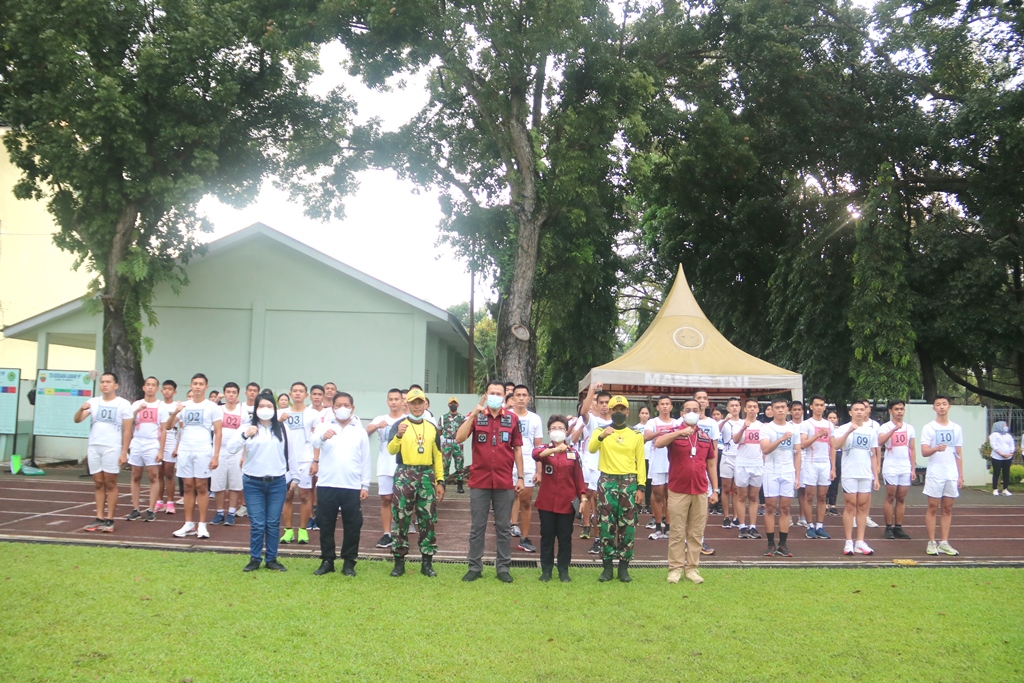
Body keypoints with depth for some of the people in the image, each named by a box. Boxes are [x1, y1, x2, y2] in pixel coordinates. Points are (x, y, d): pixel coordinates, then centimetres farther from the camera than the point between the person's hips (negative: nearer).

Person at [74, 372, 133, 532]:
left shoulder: (123, 404, -3)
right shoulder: (93, 402, 8)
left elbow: (127, 431, -5)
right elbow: (77, 420, 0)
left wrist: (124, 452, -11)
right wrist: (81, 409, -21)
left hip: (112, 448, -4)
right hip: (94, 447, 4)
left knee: (110, 484, 0)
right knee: (98, 484, 8)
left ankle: (109, 520, 4)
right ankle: (99, 518, 13)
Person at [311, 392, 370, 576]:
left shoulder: (360, 431, 9)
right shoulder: (324, 426, 5)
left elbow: (365, 461, 9)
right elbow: (314, 442, -18)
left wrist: (365, 486, 3)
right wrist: (323, 437, -41)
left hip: (352, 487, 1)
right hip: (327, 485, 0)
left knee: (352, 525, 3)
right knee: (326, 524, 6)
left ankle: (349, 562, 13)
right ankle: (327, 560, 17)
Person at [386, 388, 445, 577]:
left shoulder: (432, 428, 11)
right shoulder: (399, 425, 1)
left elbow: (437, 456, 13)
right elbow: (391, 450, -13)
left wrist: (440, 481, 8)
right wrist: (398, 435, -32)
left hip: (427, 476, 3)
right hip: (404, 475, -3)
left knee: (427, 519, 4)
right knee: (401, 519, -1)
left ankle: (427, 562, 10)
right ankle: (399, 561, 7)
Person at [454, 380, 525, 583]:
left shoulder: (512, 418, 4)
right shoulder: (475, 415, 1)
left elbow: (517, 449, 7)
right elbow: (459, 438, -14)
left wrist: (520, 477, 4)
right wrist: (474, 414, -20)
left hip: (504, 482, 1)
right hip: (479, 481, -1)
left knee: (503, 527, 7)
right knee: (477, 526, 6)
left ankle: (503, 567, 17)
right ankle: (474, 567, 16)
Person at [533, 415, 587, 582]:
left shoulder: (573, 453, 5)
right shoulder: (544, 449, -1)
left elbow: (578, 477, 7)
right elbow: (536, 454, -26)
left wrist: (582, 496, -3)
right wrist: (555, 449, -42)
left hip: (567, 503, 1)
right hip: (546, 502, -1)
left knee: (565, 537, 7)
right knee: (547, 536, 7)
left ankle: (563, 570, 18)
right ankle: (546, 570, 17)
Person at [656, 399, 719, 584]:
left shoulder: (706, 437, 10)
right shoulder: (674, 433, -2)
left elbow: (711, 464, 14)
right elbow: (658, 443, -24)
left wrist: (715, 490, 10)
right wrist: (679, 432, -35)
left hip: (700, 492, 3)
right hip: (678, 491, -3)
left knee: (696, 533, 7)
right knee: (677, 532, 3)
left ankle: (691, 568, 15)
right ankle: (675, 568, 10)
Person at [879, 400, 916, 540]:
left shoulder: (910, 428, 11)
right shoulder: (885, 427, -4)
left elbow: (912, 449, 12)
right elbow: (880, 442, -23)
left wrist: (913, 468, 6)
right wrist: (894, 429, -30)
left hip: (905, 468, 4)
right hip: (890, 468, -4)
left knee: (901, 499, 7)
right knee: (890, 498, -1)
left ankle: (898, 528, 12)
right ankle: (889, 528, 3)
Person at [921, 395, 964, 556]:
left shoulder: (956, 428, 9)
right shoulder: (928, 428, -3)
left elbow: (959, 454, 13)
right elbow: (924, 452, -10)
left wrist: (961, 475, 8)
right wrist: (936, 449, -31)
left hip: (952, 475, 4)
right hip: (934, 475, -4)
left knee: (948, 509, 7)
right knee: (933, 508, 0)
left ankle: (944, 542, 12)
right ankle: (931, 542, 5)